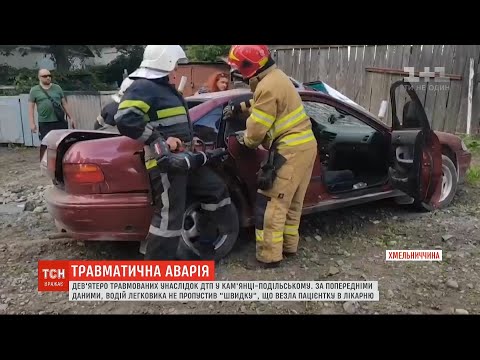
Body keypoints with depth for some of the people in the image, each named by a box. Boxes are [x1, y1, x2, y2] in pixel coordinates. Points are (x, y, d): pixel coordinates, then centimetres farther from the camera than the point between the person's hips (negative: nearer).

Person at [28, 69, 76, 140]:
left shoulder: (57, 88, 12)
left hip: (60, 122, 2)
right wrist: (32, 123, -4)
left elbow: (64, 104, 14)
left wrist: (71, 118, 10)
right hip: (45, 124, -2)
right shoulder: (34, 91, 7)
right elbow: (31, 108, 5)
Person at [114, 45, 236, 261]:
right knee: (169, 217, -9)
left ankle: (204, 249, 28)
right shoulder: (143, 87, -12)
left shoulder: (164, 87, 20)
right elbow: (125, 120, -27)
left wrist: (190, 142, 23)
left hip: (184, 158, 11)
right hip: (166, 163, -11)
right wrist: (161, 140, -23)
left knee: (216, 191, 17)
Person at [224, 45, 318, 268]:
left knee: (272, 203, -4)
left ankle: (269, 256, 4)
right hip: (305, 145, 10)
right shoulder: (276, 77, 14)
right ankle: (289, 246, 30)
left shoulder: (268, 86, -18)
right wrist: (240, 106, 27)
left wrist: (245, 140, 7)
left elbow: (257, 129, -14)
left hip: (291, 150, -10)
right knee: (292, 202, 18)